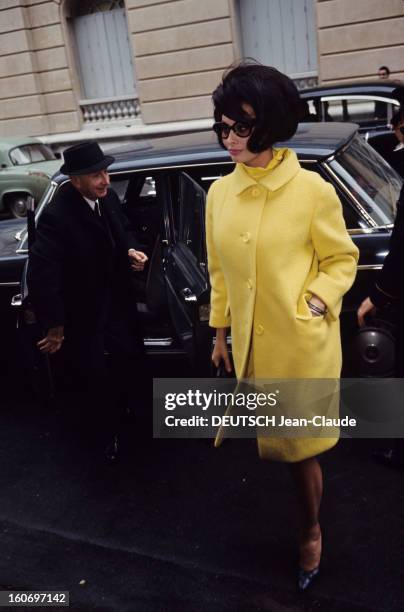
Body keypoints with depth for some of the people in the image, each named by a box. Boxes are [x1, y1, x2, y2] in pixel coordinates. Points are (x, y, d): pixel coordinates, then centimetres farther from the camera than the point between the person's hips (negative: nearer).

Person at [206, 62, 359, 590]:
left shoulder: (311, 189, -14)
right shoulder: (219, 193, 1)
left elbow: (342, 259, -3)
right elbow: (219, 270, 8)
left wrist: (318, 300, -20)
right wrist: (220, 332, 12)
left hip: (302, 344, -4)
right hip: (251, 344, 5)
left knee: (300, 445, 11)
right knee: (269, 438, 19)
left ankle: (311, 531, 39)